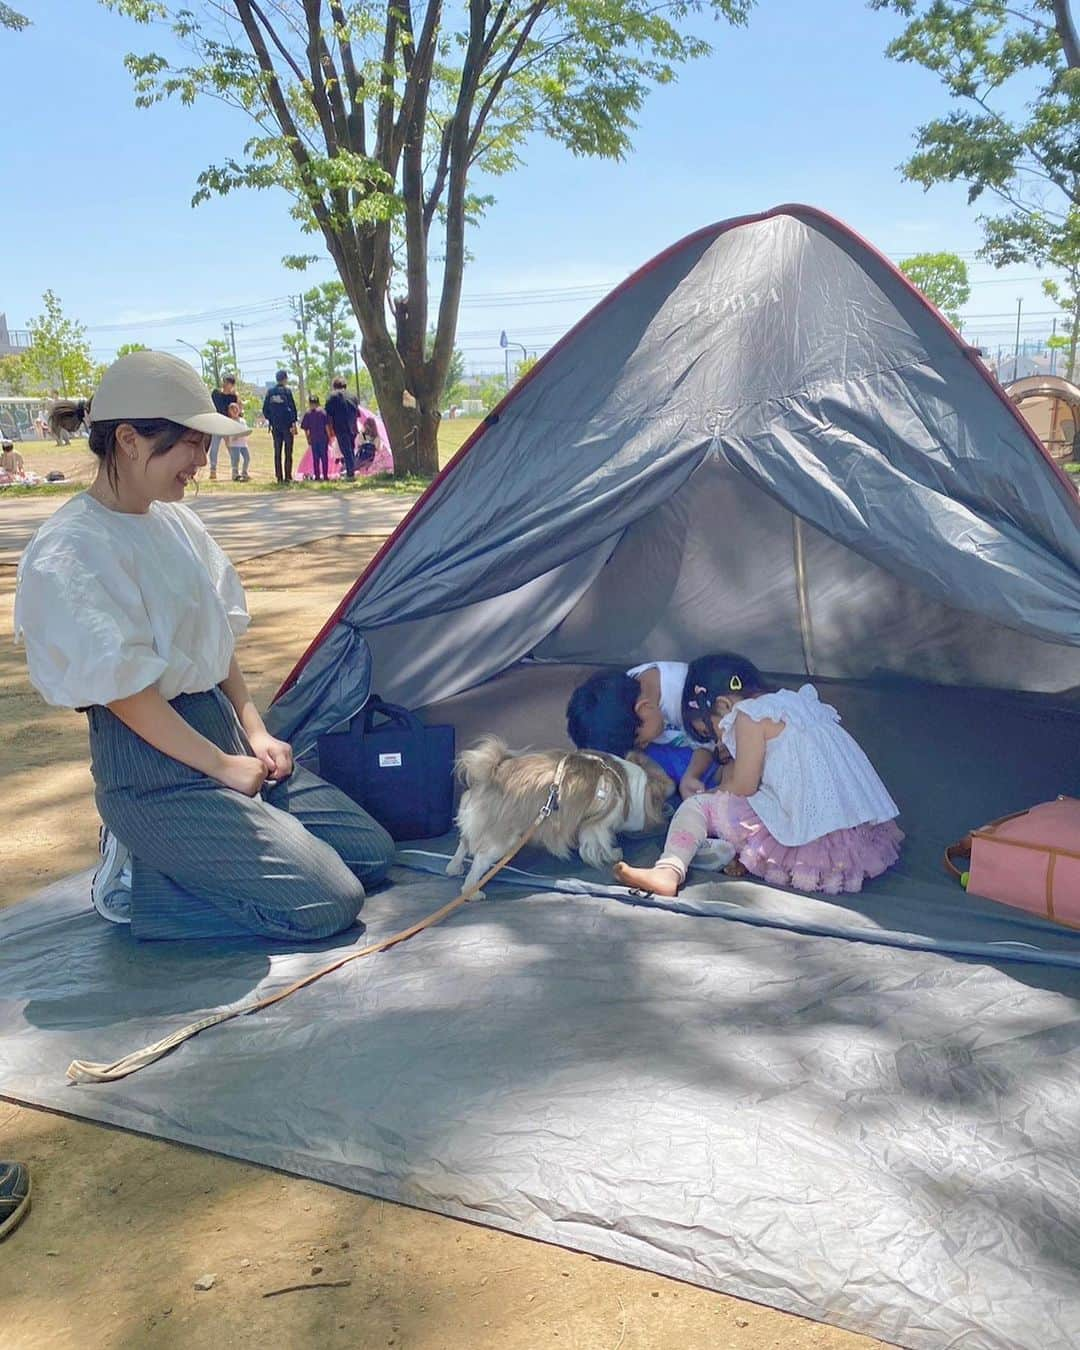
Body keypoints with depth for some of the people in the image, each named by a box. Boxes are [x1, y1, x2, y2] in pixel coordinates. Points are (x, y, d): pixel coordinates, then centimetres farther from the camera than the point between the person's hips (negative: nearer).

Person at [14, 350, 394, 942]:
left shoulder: (175, 521, 7)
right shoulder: (69, 553, -19)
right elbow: (122, 689, -20)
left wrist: (254, 731, 7)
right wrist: (221, 766, -15)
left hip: (220, 729, 9)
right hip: (153, 767, -9)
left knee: (372, 853, 10)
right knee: (328, 904, -14)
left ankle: (161, 856, 12)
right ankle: (134, 881, 0)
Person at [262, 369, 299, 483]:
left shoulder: (270, 392, 5)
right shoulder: (287, 391, -8)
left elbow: (265, 409, 7)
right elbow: (292, 408, -12)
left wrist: (271, 420, 16)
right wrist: (294, 423, -9)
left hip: (275, 426, 4)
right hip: (287, 425, -4)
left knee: (277, 452, 9)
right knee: (288, 452, 0)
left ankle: (279, 477, 7)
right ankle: (288, 477, -4)